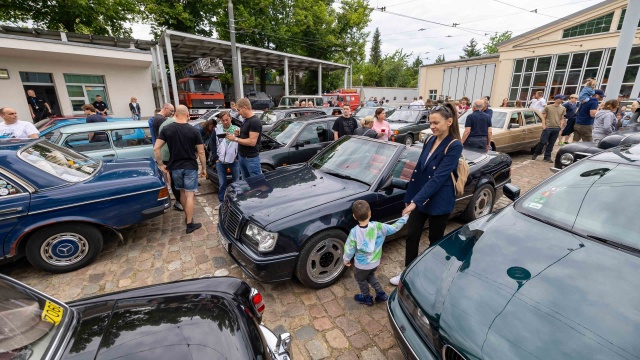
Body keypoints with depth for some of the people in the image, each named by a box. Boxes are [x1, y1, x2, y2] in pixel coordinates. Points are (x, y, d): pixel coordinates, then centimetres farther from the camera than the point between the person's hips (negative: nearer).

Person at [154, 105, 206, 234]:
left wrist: (161, 165, 4)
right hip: (190, 167, -3)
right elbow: (201, 152, -6)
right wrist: (204, 168, 4)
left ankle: (187, 216, 36)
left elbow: (156, 148, -5)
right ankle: (190, 224, 5)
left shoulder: (166, 129, -1)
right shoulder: (194, 130, -7)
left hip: (175, 167, 3)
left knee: (182, 192, 21)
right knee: (190, 195, 1)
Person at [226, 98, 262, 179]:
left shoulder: (255, 122, -17)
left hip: (251, 158, -9)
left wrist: (235, 139, -16)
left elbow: (252, 142, -23)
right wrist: (239, 134, 2)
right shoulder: (246, 120, 12)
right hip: (241, 157, 9)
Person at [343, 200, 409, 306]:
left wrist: (346, 259, 3)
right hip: (375, 262, 3)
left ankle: (366, 298, 44)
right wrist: (405, 216, -1)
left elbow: (349, 249, -16)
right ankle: (381, 294, 35)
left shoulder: (354, 232, -25)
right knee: (370, 276, 33)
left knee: (361, 279, 26)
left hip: (362, 264, -3)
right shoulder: (378, 226, -21)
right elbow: (394, 228, -12)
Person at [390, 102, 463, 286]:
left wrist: (415, 201, -29)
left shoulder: (454, 146, -16)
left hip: (439, 201, -6)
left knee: (435, 240, 13)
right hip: (419, 197, 6)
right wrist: (409, 196, 10)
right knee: (412, 236, 10)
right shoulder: (430, 140, 4)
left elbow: (439, 177, -24)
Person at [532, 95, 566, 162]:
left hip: (556, 129, 3)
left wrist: (561, 126, 3)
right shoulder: (548, 107, 1)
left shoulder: (563, 109, 11)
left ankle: (547, 157, 12)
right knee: (543, 142, -7)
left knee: (551, 144, 5)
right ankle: (536, 154, 12)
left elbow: (562, 119, 15)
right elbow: (543, 117, 2)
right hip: (547, 127, -3)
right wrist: (543, 125, -9)